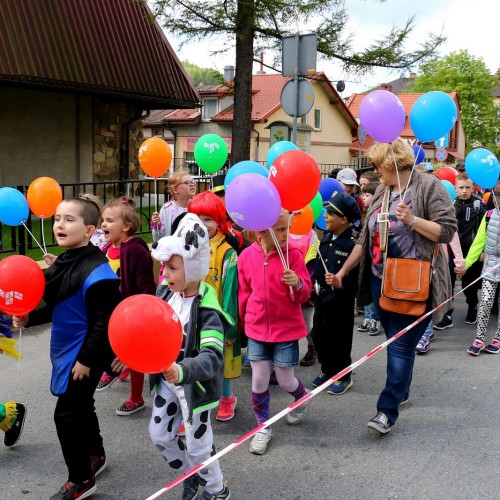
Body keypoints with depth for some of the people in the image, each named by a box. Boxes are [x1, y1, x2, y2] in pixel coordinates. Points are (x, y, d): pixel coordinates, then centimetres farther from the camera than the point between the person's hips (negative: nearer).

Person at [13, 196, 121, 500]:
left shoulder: (97, 271, -24)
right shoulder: (63, 263, 5)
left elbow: (105, 321, -25)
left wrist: (87, 359, -22)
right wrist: (29, 318, 2)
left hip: (86, 355, -9)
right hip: (67, 350, 9)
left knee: (67, 414, -1)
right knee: (80, 407, 23)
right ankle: (95, 455, 46)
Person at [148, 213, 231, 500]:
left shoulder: (207, 310, -27)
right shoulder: (166, 293, -4)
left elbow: (213, 358, -37)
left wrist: (182, 371, -53)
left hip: (195, 385, -7)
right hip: (167, 380, 7)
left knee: (197, 444, 9)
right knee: (159, 435, 19)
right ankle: (191, 474, 44)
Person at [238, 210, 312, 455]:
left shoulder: (293, 254, -11)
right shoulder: (246, 256, -6)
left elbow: (304, 294, -10)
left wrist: (297, 284, -31)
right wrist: (244, 320, 15)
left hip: (287, 329, -2)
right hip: (257, 329, 2)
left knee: (285, 381, 7)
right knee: (259, 380, 4)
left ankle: (302, 398, 43)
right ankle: (263, 427, 25)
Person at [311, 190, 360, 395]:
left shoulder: (353, 243, -18)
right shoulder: (326, 238, 6)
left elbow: (357, 276, -22)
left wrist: (339, 282, -33)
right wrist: (313, 285, 12)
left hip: (341, 300, -7)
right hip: (321, 297, 8)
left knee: (340, 339, 6)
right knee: (320, 336, 16)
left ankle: (343, 377, 23)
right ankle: (327, 370, 34)